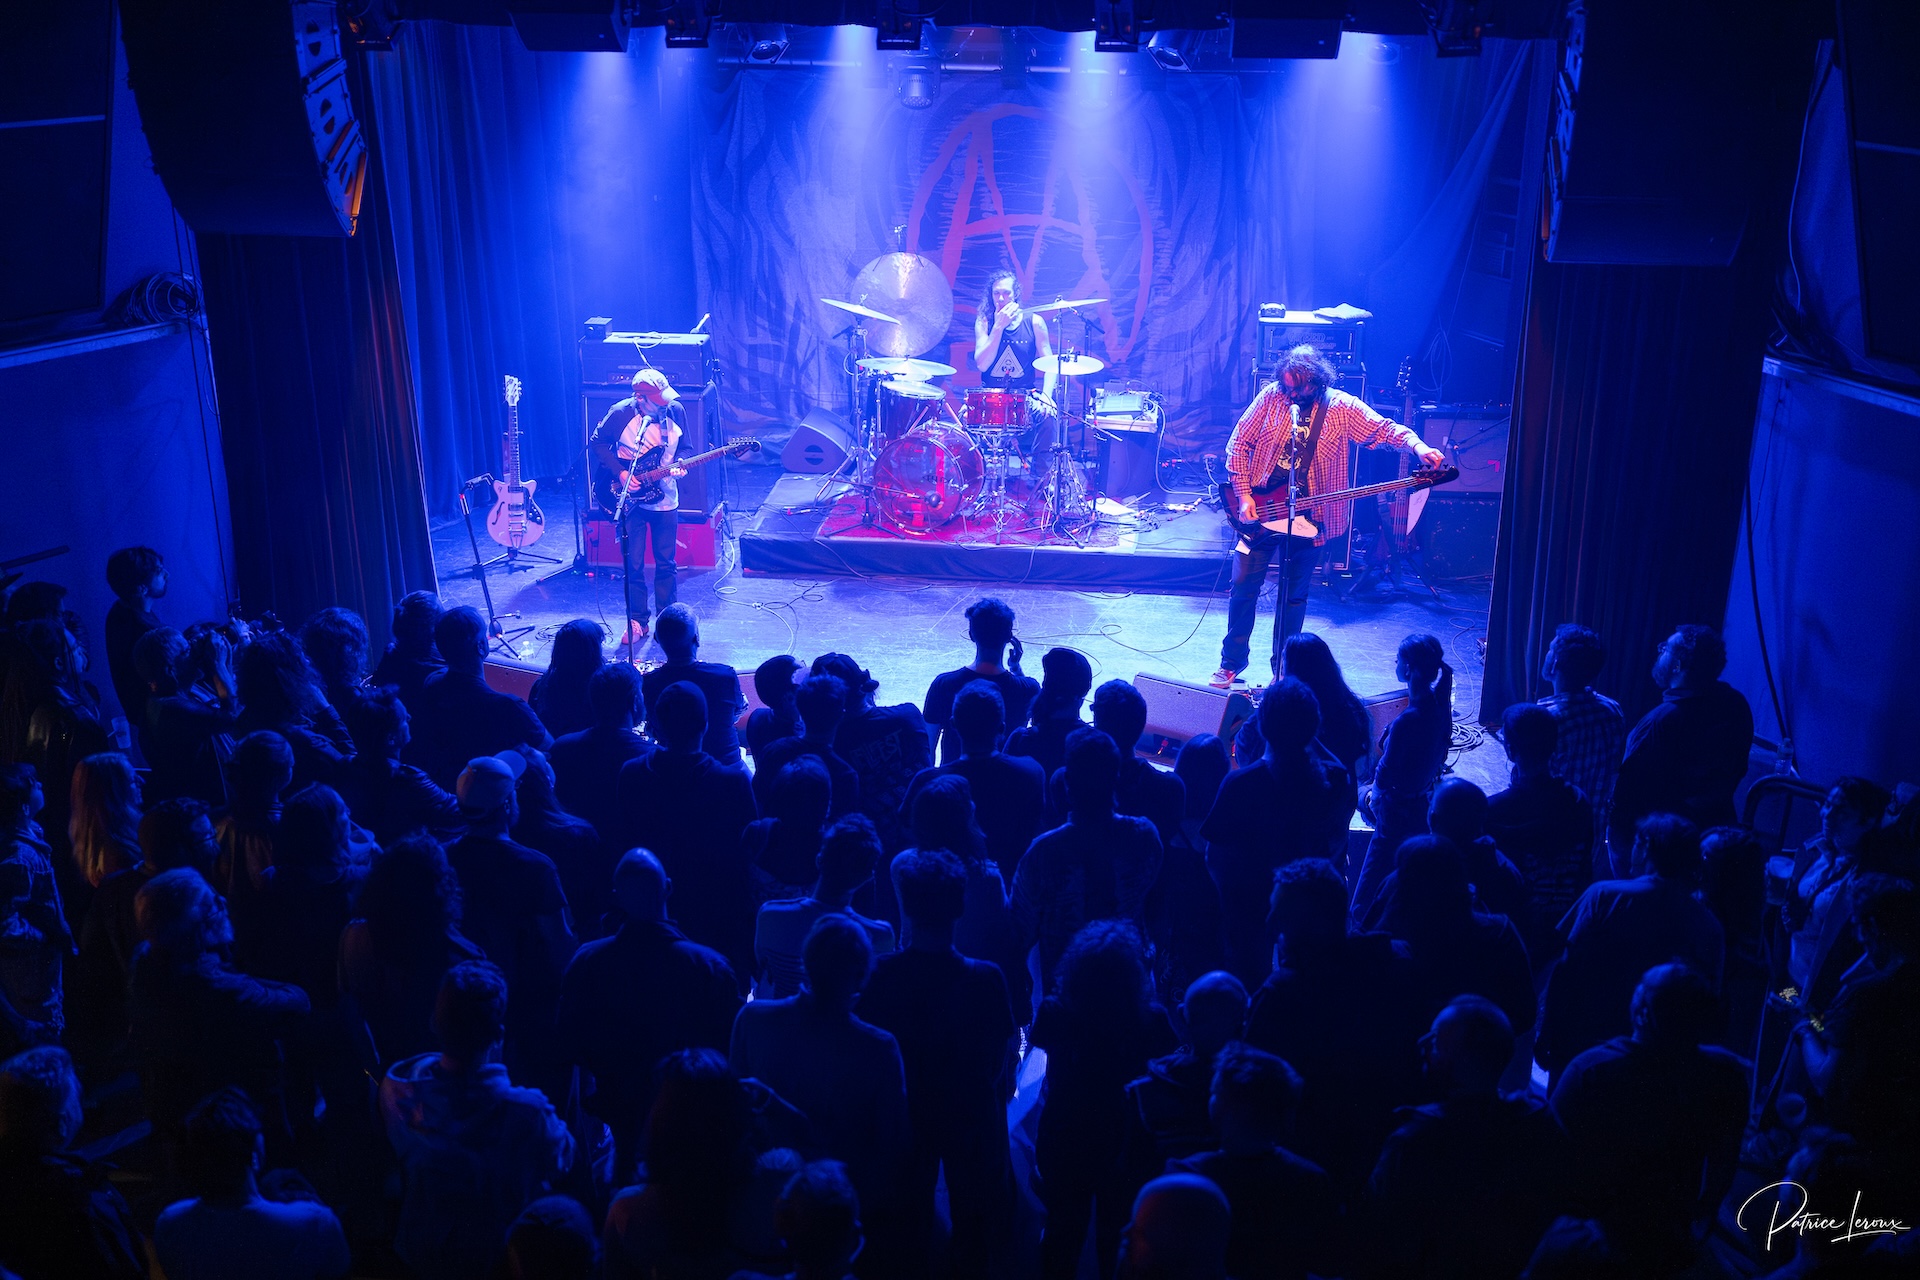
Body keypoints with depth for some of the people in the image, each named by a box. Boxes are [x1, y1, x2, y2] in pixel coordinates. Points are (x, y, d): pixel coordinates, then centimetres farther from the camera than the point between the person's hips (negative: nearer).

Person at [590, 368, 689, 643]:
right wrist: (620, 473, -12)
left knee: (666, 561, 9)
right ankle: (637, 621, 18)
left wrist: (678, 466, -15)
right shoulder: (620, 414, -16)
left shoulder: (675, 412, -8)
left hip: (664, 498, 2)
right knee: (634, 563, 3)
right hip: (630, 499, -2)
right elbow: (597, 443, -2)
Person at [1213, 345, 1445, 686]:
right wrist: (1244, 495, -8)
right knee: (1244, 586, 1)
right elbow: (1239, 443, 0)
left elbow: (1385, 428, -7)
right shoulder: (1272, 396, -4)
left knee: (1294, 595, 8)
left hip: (1306, 518, 0)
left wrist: (1418, 446, -28)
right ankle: (1232, 663, 15)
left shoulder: (1343, 408, -3)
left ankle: (1283, 670, 21)